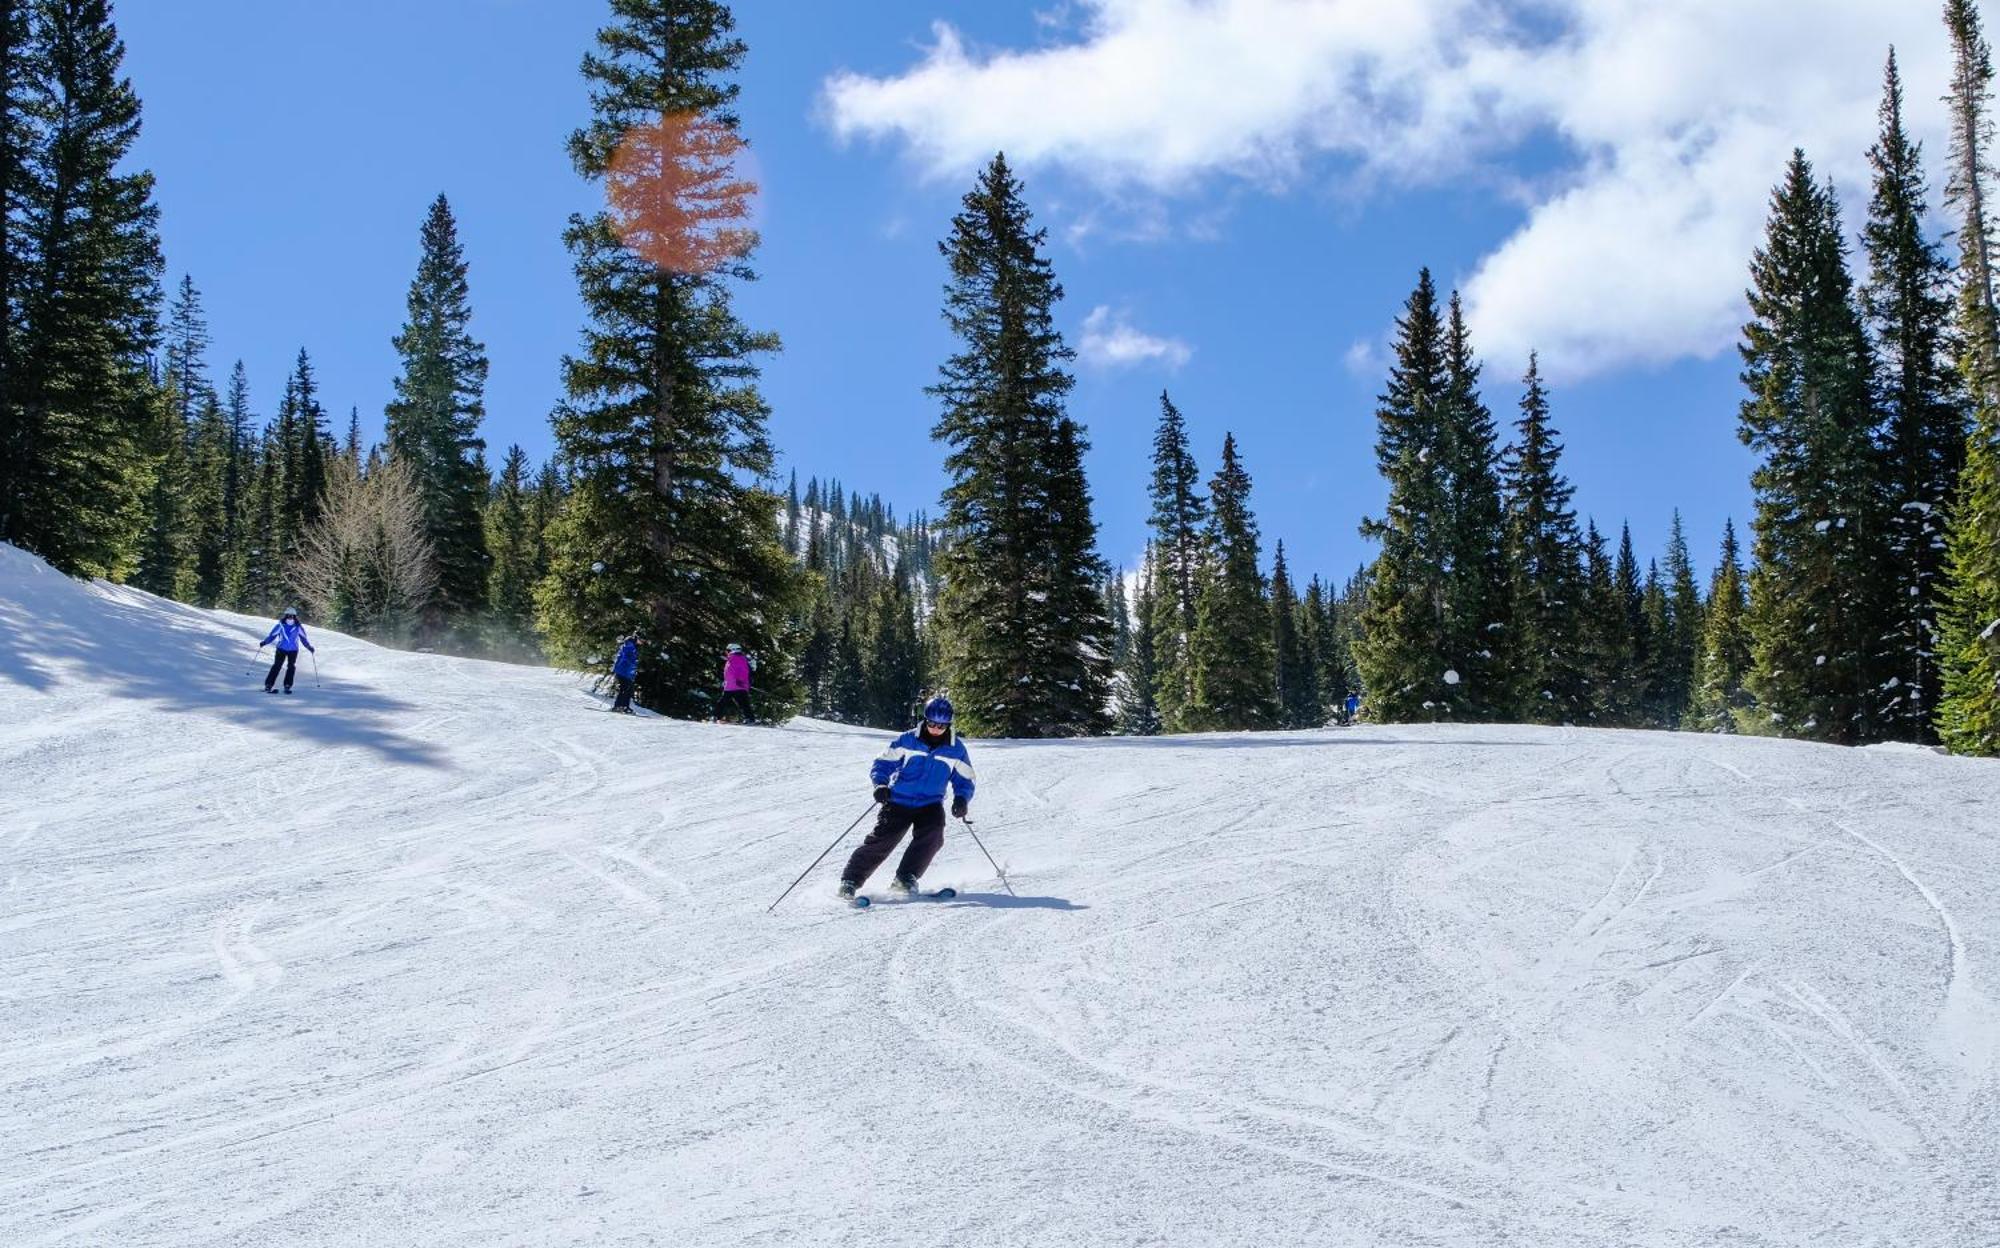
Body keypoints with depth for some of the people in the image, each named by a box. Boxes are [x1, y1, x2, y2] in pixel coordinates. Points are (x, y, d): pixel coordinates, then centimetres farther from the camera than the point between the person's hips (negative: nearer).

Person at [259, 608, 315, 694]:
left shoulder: (298, 627, -2)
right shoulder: (280, 626, -6)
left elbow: (304, 638, 8)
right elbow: (272, 635, 0)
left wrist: (310, 647, 9)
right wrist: (263, 643, -5)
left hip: (293, 651, 2)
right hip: (281, 649, -2)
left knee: (291, 667, -1)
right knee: (276, 666, -8)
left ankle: (287, 686, 6)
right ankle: (268, 685, -8)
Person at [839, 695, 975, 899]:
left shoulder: (956, 750, 1)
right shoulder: (908, 741, -4)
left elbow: (964, 781, 9)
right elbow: (882, 763, 0)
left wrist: (961, 799, -12)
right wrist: (881, 784, -20)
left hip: (930, 804, 1)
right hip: (899, 801, -1)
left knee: (933, 835, -26)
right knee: (881, 839, -13)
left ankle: (906, 879, -16)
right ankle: (850, 881, -6)